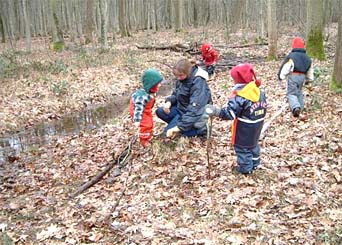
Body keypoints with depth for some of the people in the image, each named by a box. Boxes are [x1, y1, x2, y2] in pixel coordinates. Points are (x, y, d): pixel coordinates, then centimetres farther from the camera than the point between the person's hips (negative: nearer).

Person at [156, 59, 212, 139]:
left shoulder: (198, 83, -29)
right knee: (160, 112, -2)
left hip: (194, 115, -8)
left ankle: (200, 128, -4)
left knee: (169, 132, -14)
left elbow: (195, 109, -37)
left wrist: (179, 127, -41)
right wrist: (169, 101, -13)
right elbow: (176, 94, 13)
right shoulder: (181, 78, -4)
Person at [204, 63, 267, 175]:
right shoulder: (260, 93, -2)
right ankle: (254, 163, 39)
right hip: (257, 126, 8)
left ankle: (246, 168, 17)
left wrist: (216, 111, -33)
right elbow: (263, 107, 10)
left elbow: (230, 113, -32)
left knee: (242, 147, 8)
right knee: (253, 143, 26)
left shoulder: (239, 98, -27)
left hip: (244, 129, -8)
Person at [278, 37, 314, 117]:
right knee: (299, 92, 21)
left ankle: (296, 107, -26)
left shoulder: (291, 56, -9)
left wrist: (281, 76, -3)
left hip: (293, 76, -6)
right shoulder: (307, 57, 12)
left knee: (291, 93, -3)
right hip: (302, 76, 6)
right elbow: (310, 69, 21)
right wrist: (309, 78, 32)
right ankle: (300, 107, 24)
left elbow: (285, 67, -11)